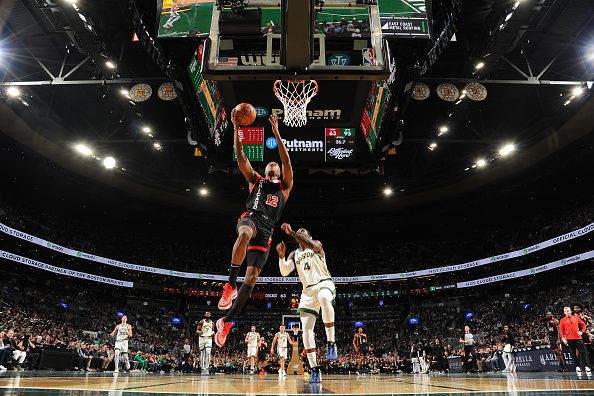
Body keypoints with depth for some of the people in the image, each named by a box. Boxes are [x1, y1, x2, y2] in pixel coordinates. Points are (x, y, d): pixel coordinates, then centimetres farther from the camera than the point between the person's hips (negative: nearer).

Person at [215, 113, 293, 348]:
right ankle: (230, 285, -32)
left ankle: (226, 321, 2)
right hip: (250, 218, -1)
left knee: (252, 276, -9)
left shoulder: (284, 186, 24)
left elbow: (287, 162, 9)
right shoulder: (255, 180, 26)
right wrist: (236, 128, 9)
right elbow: (240, 156, 17)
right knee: (245, 234, -41)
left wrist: (276, 134, 2)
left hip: (266, 231, 1)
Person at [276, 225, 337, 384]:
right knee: (306, 328, -9)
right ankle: (315, 370, -3)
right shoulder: (294, 254, 18)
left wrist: (292, 232, -28)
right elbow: (284, 272, 2)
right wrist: (281, 255, -16)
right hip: (308, 290, 5)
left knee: (324, 299, -41)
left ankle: (331, 343, -33)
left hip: (324, 282, -4)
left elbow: (313, 245, -21)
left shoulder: (316, 244, 7)